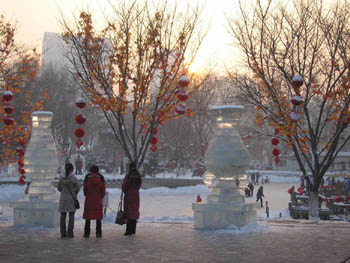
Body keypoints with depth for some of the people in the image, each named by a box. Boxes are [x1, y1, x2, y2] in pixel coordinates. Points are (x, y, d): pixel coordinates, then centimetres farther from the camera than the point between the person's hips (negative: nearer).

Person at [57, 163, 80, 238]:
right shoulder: (74, 178, -11)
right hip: (71, 199, -2)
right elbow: (78, 188, -6)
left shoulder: (61, 178, -2)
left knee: (63, 216, 6)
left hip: (63, 199, 2)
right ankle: (70, 233, -2)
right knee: (71, 216, 2)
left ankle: (63, 233, 4)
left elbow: (59, 188, 6)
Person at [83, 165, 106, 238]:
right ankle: (98, 233, 3)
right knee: (98, 217, 5)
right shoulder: (101, 179, -2)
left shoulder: (87, 179, -4)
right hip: (98, 200, 0)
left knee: (88, 217, 5)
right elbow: (103, 190, 1)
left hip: (89, 200, 0)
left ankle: (87, 233, 4)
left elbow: (85, 190, 2)